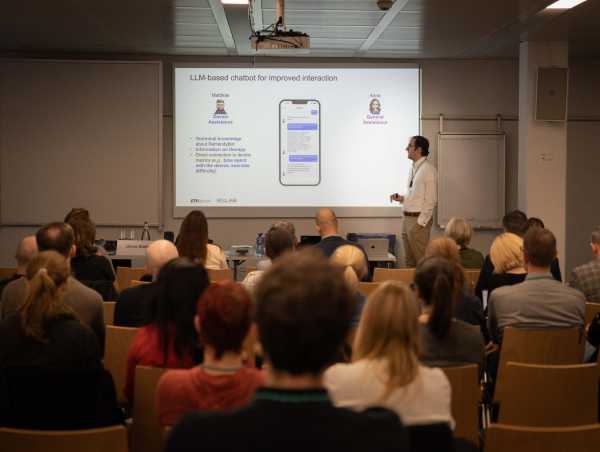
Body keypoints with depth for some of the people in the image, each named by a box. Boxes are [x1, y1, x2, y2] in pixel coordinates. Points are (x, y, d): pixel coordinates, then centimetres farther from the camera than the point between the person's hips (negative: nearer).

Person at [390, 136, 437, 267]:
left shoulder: (428, 169, -12)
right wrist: (401, 198, 4)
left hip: (418, 219, -9)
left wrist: (420, 222, -17)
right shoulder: (413, 168, 13)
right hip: (408, 218, 9)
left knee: (421, 260, -5)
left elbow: (431, 200, -15)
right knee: (409, 260, 13)